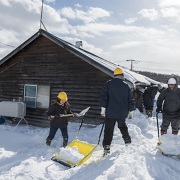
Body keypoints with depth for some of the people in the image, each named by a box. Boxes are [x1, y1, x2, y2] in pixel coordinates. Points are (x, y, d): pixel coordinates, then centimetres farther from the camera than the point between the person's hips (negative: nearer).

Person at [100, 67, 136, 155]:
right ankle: (128, 142, 35)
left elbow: (104, 96, -10)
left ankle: (106, 147, -5)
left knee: (108, 130, 2)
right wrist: (131, 111, 16)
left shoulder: (108, 84, -3)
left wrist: (103, 108, -6)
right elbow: (131, 99, 7)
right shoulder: (125, 85, 4)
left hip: (110, 112, -3)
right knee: (123, 127, 26)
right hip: (122, 113, 3)